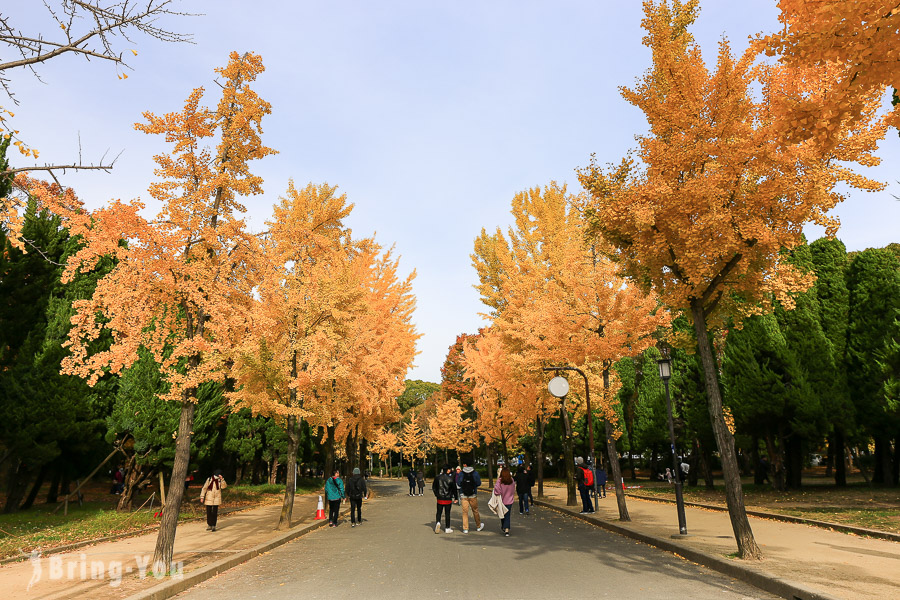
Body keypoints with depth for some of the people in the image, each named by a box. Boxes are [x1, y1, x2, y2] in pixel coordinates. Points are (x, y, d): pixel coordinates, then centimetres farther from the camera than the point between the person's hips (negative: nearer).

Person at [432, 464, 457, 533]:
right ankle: (447, 528, 15)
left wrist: (436, 494, 21)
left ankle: (438, 522, -13)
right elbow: (454, 488, -6)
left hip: (440, 499, 2)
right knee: (447, 513, 9)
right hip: (448, 499, -2)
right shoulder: (451, 478, -12)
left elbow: (433, 487, 6)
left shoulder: (437, 478, -3)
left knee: (439, 512, 12)